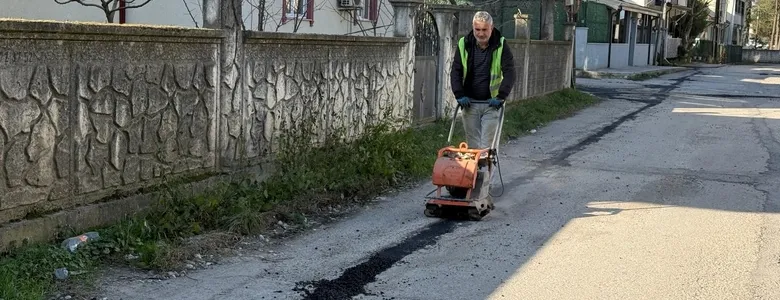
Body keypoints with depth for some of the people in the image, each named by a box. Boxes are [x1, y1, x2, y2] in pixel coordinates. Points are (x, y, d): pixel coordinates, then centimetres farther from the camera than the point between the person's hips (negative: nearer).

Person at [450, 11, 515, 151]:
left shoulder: (501, 46, -6)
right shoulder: (464, 44, 0)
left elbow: (509, 73, -9)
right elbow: (456, 71, 2)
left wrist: (501, 97, -20)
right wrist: (460, 95, -11)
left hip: (491, 103, -2)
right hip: (470, 103, 2)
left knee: (486, 146, -7)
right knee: (472, 145, 6)